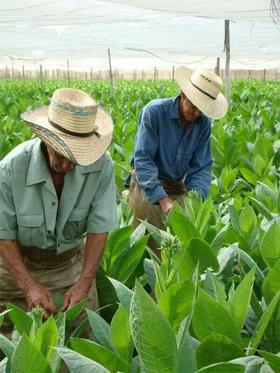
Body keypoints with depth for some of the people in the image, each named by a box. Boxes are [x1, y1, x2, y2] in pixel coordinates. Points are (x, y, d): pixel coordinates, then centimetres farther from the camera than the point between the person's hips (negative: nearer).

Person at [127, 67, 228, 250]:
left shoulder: (204, 124, -2)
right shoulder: (154, 111, -16)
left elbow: (202, 167, -2)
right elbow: (142, 159, -20)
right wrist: (163, 198, -29)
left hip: (177, 186, 4)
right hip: (146, 182, -4)